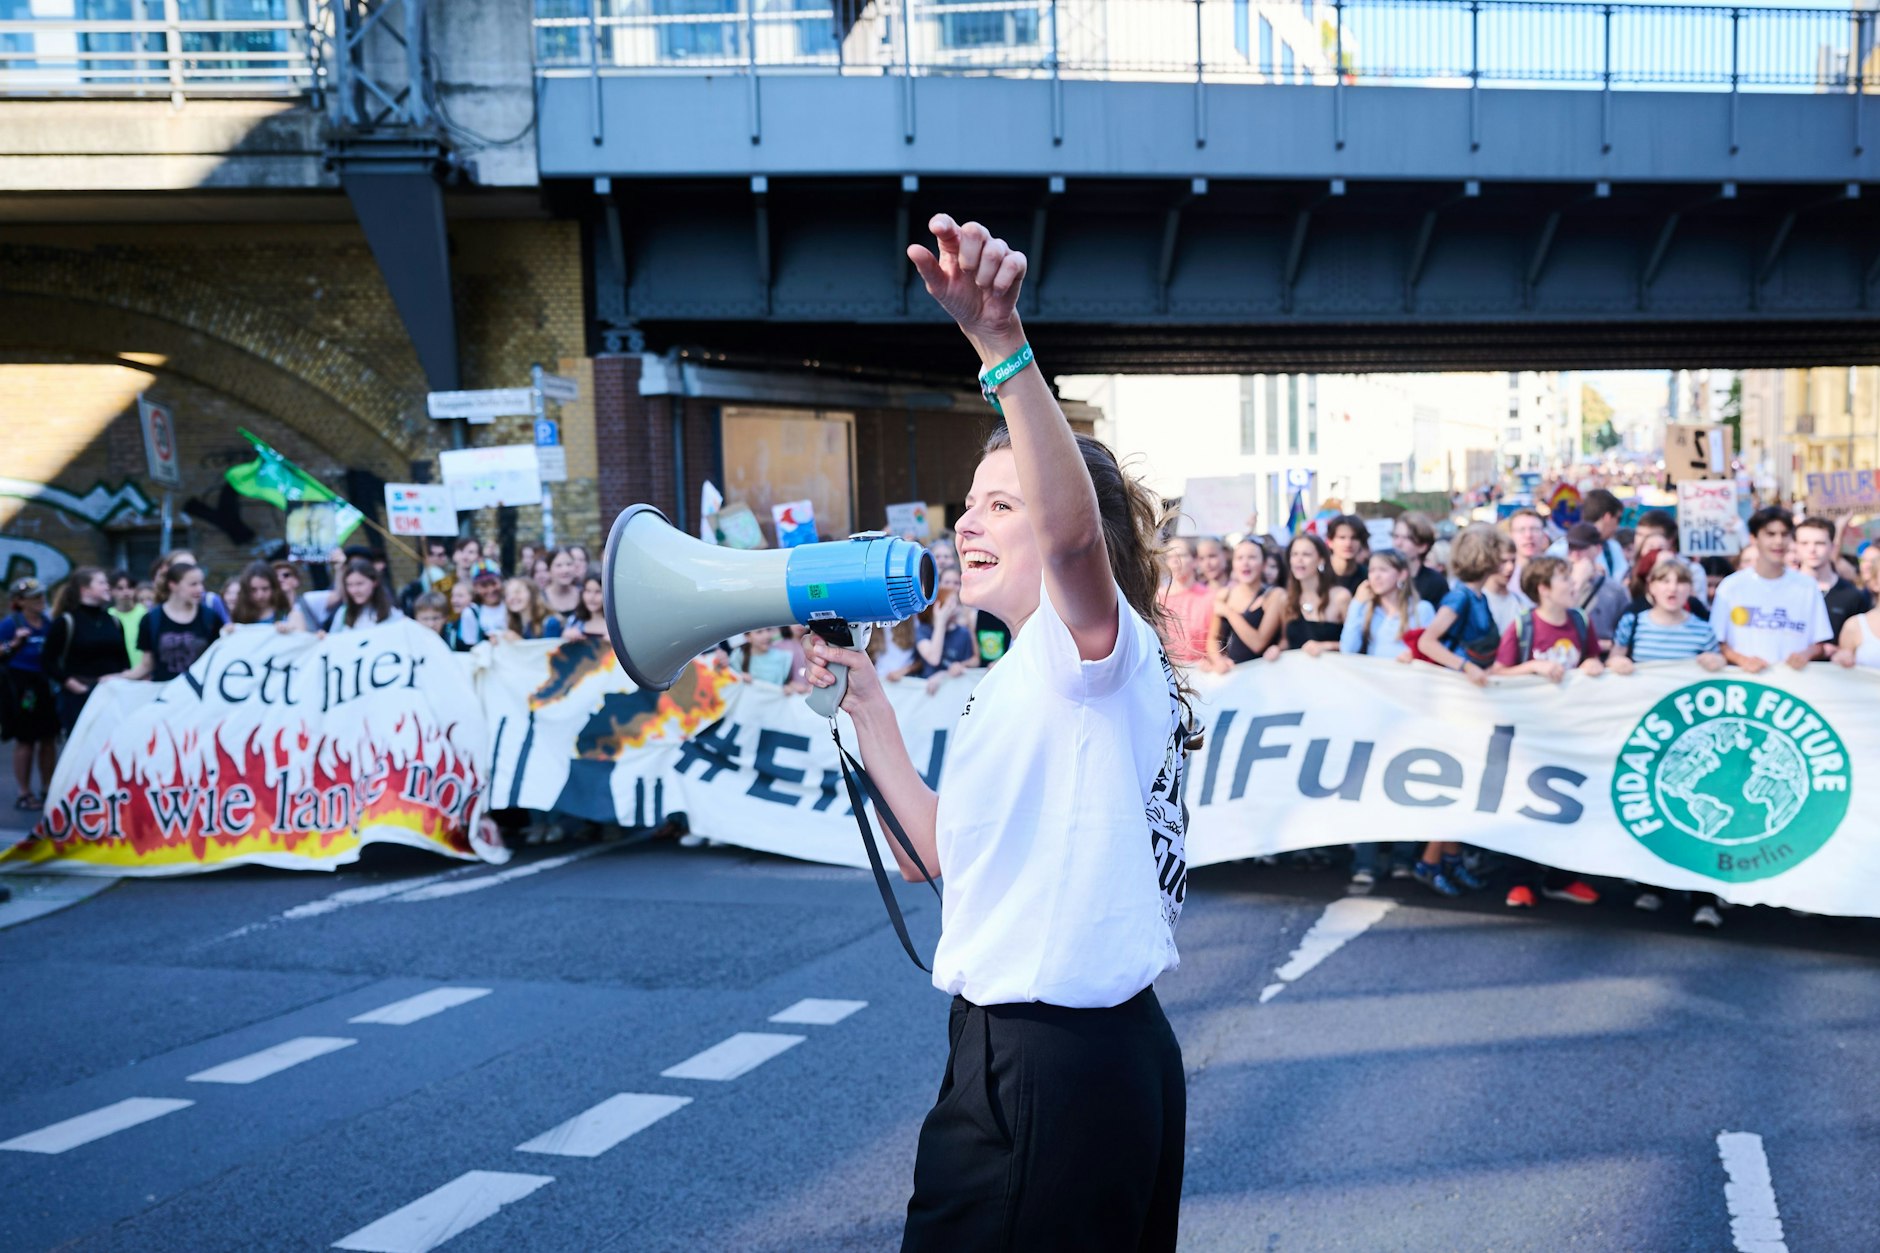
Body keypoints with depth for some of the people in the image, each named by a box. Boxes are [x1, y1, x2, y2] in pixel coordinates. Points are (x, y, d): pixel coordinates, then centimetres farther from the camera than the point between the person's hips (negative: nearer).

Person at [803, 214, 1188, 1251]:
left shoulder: (1101, 647, -13)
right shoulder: (1020, 682, 16)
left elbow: (1072, 526, -36)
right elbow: (948, 853, 19)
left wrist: (1002, 342, -49)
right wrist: (866, 708, 20)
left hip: (1065, 1074, -10)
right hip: (1014, 1053, 10)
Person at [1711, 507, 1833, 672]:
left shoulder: (1808, 586, 9)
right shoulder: (1730, 587, 4)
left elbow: (1820, 644, 12)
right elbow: (1717, 643, 4)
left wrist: (1806, 654, -7)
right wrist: (1742, 660, -12)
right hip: (1745, 678, -1)